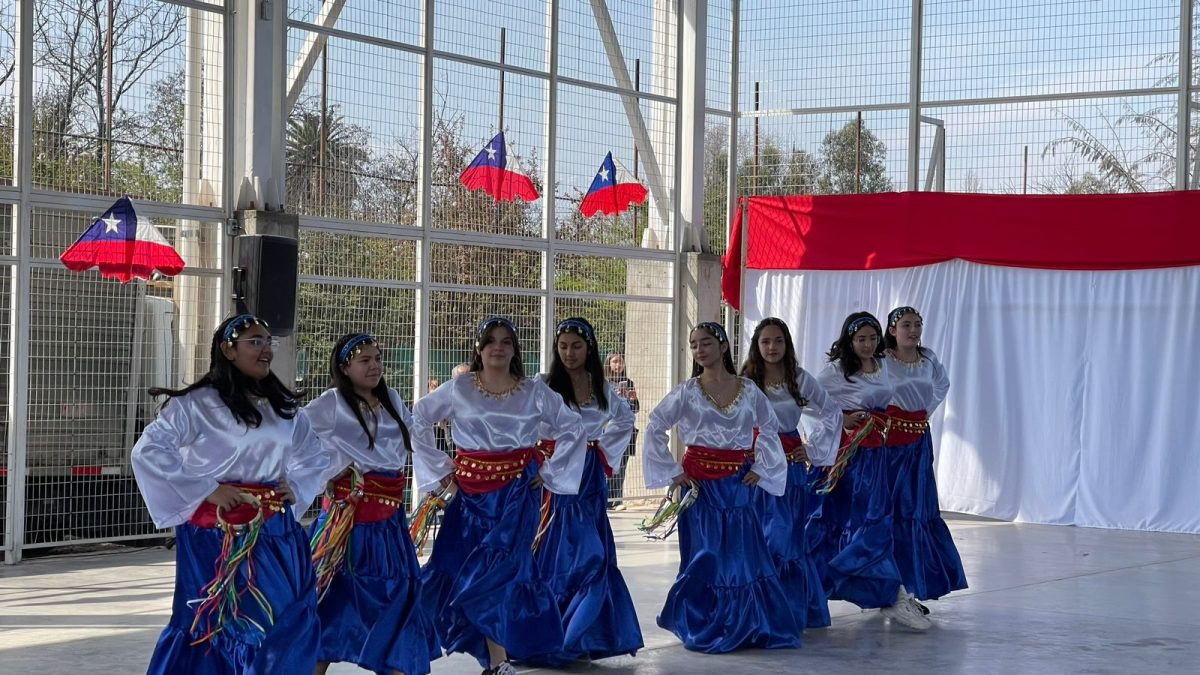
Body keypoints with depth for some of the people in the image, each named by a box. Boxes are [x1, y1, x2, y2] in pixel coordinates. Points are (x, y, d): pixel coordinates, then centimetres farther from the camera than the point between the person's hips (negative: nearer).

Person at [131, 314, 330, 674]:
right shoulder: (199, 403, -9)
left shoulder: (283, 407, 10)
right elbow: (148, 451, -16)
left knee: (288, 626, 6)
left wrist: (295, 487, 5)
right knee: (209, 627, 1)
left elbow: (316, 457, 25)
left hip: (275, 533, 6)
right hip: (216, 533, -6)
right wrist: (206, 490, -16)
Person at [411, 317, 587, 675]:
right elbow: (417, 421, 9)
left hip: (518, 489, -1)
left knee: (498, 569, -11)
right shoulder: (458, 388, 2)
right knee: (462, 568, -2)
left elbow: (573, 427, 8)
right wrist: (438, 467, 6)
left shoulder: (534, 390, 2)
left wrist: (551, 472, 3)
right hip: (472, 491, 1)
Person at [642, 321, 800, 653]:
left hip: (738, 483, 2)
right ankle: (704, 628, 10)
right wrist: (672, 472, -4)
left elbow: (770, 431, 15)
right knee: (706, 556, -2)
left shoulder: (748, 390, 3)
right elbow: (654, 429, 0)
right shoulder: (686, 392, -3)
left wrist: (759, 469, 5)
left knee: (744, 554, 3)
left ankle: (750, 625, 14)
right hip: (701, 482, -2)